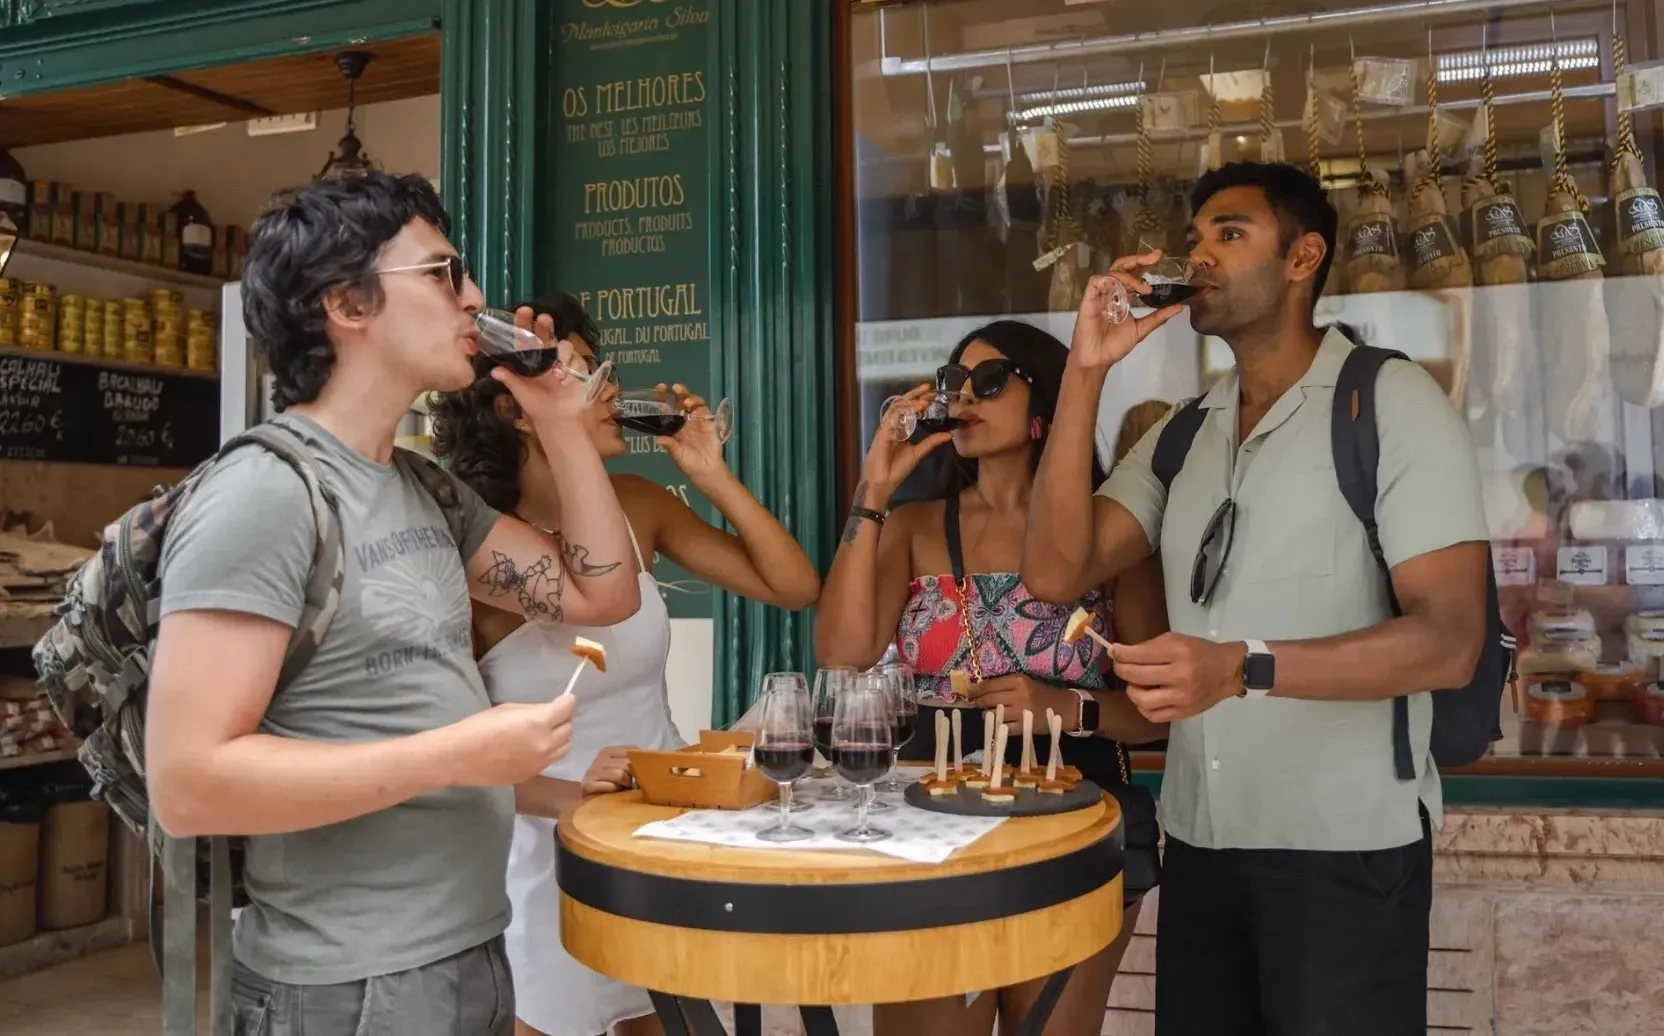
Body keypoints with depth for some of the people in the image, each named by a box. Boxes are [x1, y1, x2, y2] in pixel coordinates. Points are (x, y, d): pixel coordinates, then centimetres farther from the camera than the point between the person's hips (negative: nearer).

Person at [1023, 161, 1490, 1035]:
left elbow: (1449, 641, -17)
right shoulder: (1181, 434, 8)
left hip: (1345, 848, -5)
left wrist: (1241, 668, -30)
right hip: (1198, 841, 5)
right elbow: (1054, 573, -4)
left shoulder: (1392, 402, -9)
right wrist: (1085, 372, -9)